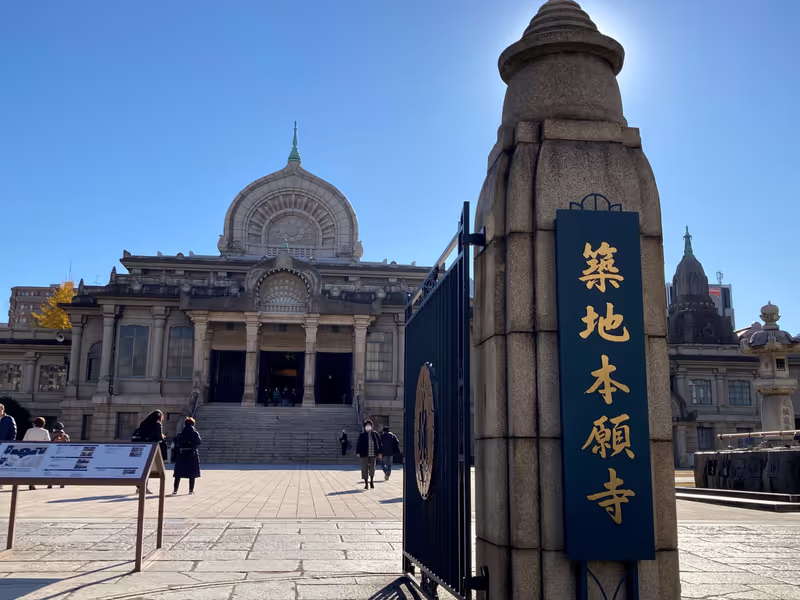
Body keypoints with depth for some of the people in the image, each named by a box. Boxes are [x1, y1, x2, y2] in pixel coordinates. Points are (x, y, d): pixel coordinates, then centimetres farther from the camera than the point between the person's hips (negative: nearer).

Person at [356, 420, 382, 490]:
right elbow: (358, 444, -2)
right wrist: (358, 452, -11)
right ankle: (366, 483, 10)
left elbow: (379, 444, 10)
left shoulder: (375, 434, 8)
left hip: (373, 455, 1)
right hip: (364, 455, -1)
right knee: (364, 469, 1)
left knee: (372, 468, 0)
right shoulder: (362, 435, 1)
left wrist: (379, 453, 6)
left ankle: (371, 481, 21)